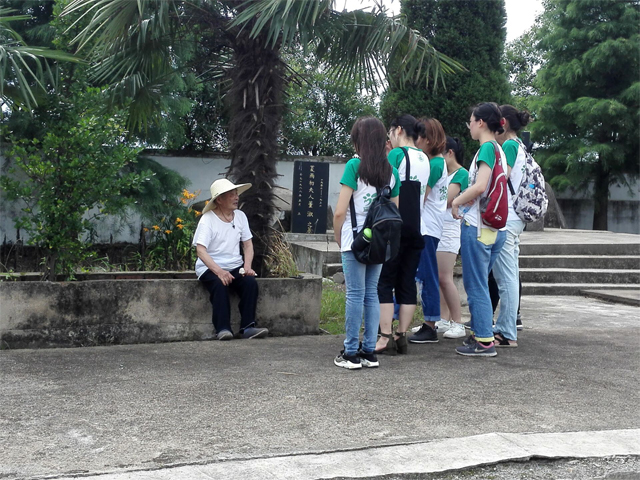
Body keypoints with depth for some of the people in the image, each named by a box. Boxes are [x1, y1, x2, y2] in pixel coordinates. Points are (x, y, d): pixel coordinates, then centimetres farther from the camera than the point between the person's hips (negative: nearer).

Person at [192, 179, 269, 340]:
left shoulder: (240, 216, 7)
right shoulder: (208, 219, -10)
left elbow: (248, 244, 9)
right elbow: (200, 250, -19)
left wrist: (247, 266, -10)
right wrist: (219, 271, -32)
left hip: (235, 266, 5)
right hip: (210, 267, -5)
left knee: (251, 282, -22)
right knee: (220, 285, -34)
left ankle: (247, 327, -22)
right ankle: (223, 329, -30)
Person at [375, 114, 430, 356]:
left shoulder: (397, 154, -7)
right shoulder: (424, 159, 15)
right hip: (417, 228, 7)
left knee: (384, 282, -2)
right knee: (407, 283, 8)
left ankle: (385, 337, -5)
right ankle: (401, 336, 8)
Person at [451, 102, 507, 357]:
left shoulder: (486, 148, -13)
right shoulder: (499, 149, 14)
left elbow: (479, 186, -25)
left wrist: (456, 202, -11)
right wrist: (463, 201, 15)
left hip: (477, 226, -9)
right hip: (496, 228, 9)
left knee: (476, 285, -2)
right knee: (479, 284, 18)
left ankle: (485, 341, 3)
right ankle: (481, 332, 25)